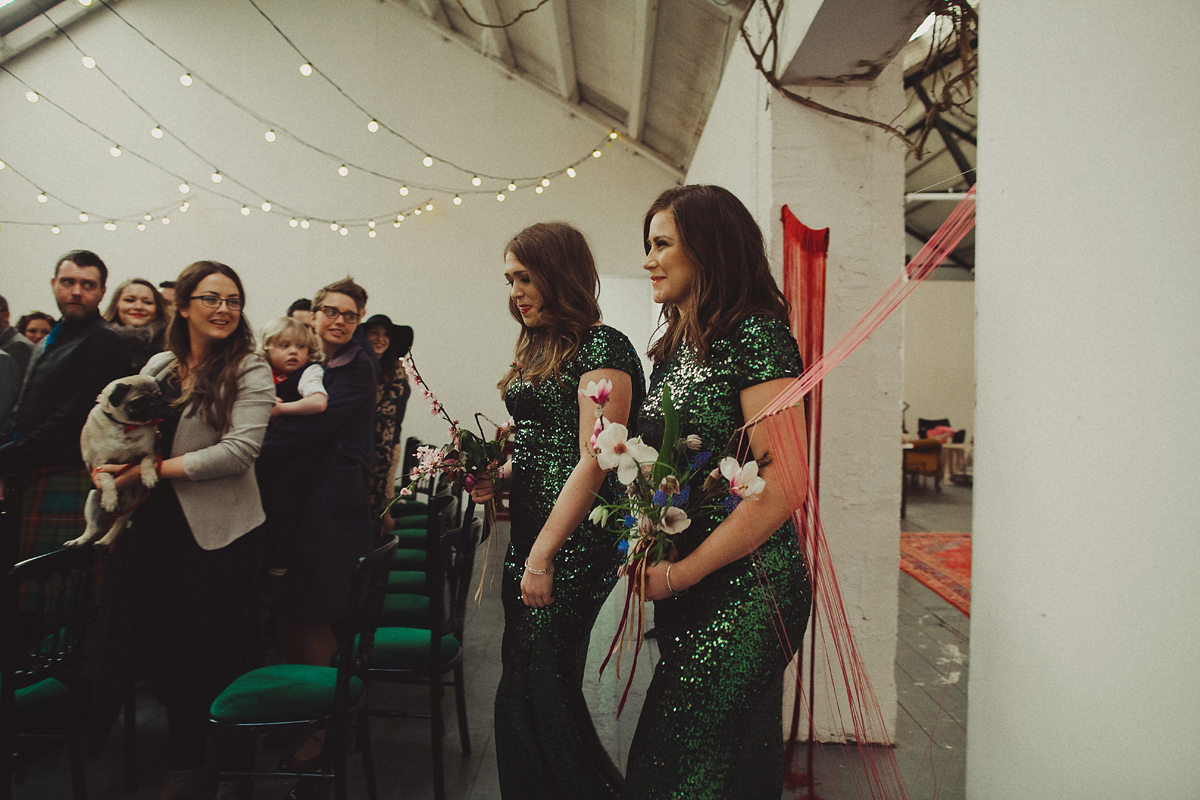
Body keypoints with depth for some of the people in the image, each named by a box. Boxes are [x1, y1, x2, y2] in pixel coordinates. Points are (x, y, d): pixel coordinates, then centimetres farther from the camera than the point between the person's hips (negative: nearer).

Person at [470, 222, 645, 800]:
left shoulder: (601, 347, -11)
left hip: (574, 544, -9)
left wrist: (542, 557, -20)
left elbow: (593, 460, -18)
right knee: (523, 693, 15)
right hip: (528, 534, 9)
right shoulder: (537, 349, 15)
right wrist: (495, 474, 5)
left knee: (537, 696, 0)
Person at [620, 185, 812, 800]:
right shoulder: (674, 346, 12)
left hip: (745, 587, -8)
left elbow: (782, 489, -20)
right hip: (685, 588, 8)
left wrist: (678, 574, -14)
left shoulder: (756, 334, -13)